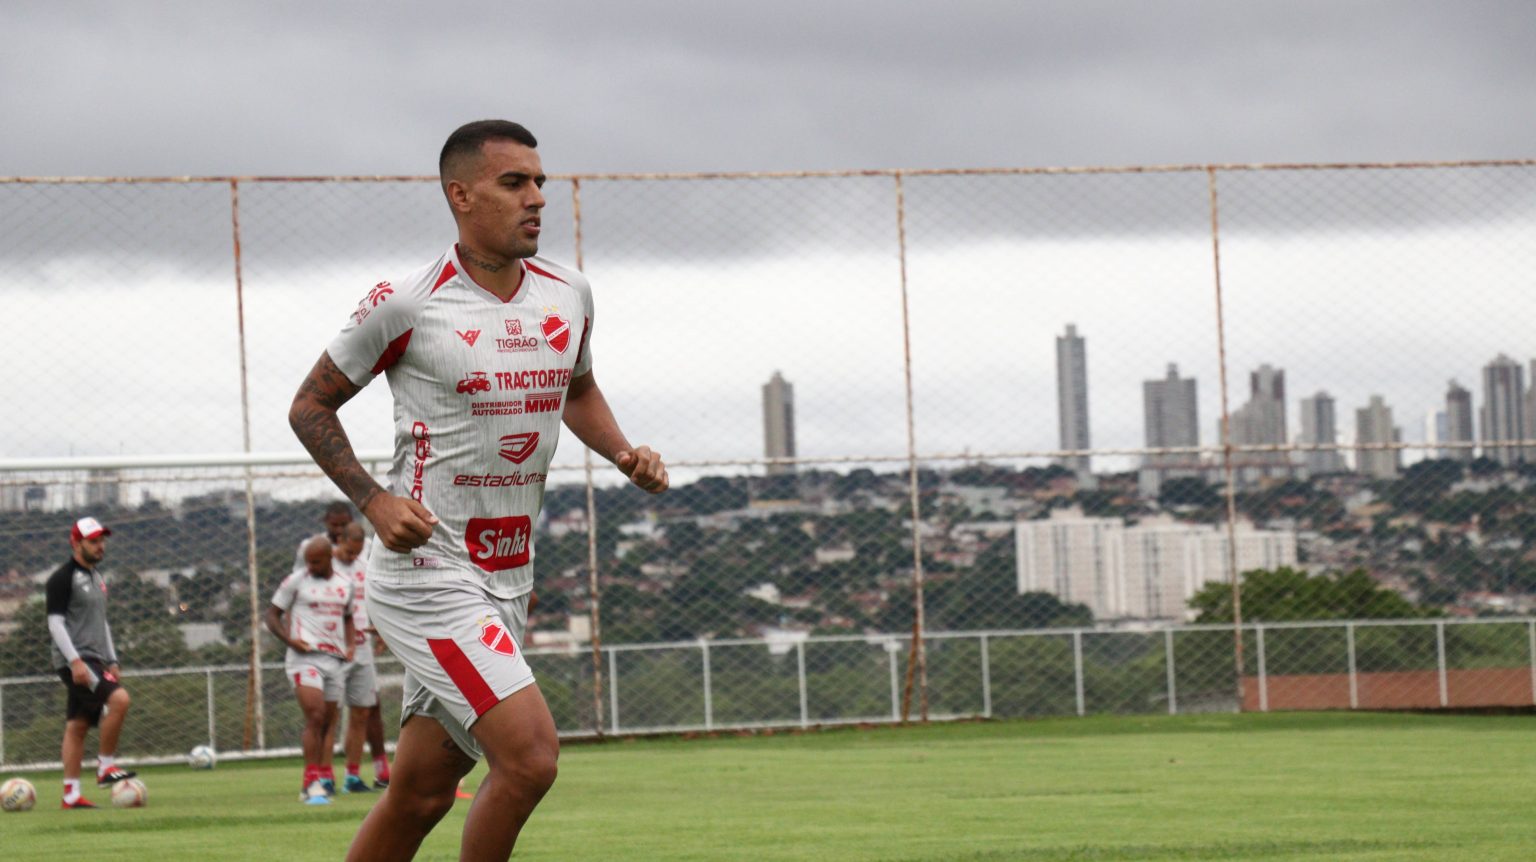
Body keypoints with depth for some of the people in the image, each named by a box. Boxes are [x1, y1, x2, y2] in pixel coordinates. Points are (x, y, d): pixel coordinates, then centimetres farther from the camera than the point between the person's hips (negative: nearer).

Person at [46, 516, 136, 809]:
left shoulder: (97, 579, 20)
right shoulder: (63, 578, -8)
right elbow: (55, 623, -14)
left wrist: (112, 661, 20)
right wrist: (75, 661, -21)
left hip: (94, 661, 9)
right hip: (75, 660, -9)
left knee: (78, 726, 6)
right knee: (119, 698, -23)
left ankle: (70, 795, 5)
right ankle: (106, 766, -15)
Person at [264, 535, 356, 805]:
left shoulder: (346, 586, 13)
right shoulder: (296, 581, 0)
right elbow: (271, 615, 3)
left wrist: (349, 646, 10)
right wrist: (290, 640, -13)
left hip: (334, 660, 5)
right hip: (305, 658, -5)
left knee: (326, 724, 9)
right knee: (315, 717, -20)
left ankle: (311, 785, 19)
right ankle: (313, 782, -22)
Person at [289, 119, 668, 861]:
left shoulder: (567, 295, 7)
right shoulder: (405, 305, -10)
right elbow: (311, 406, 0)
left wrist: (623, 454, 7)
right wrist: (374, 501, -13)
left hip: (508, 577, 7)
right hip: (427, 572, -7)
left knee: (420, 793, 10)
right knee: (530, 755, -19)